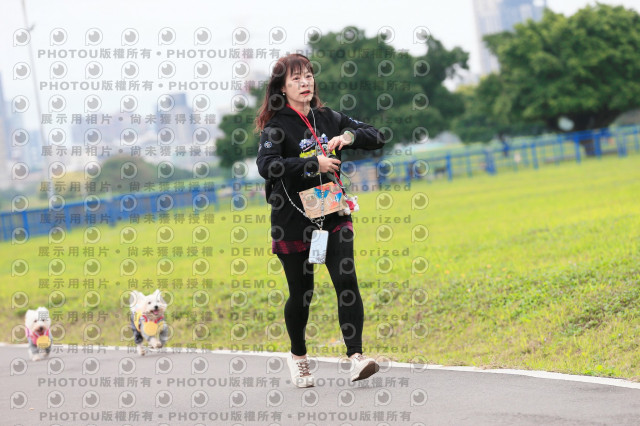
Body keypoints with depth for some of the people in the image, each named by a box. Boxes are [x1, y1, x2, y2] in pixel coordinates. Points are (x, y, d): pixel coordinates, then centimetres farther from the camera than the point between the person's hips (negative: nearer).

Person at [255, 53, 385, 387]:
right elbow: (266, 165, -25)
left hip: (333, 213, 3)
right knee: (301, 293, 6)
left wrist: (350, 136, -11)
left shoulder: (329, 118, 7)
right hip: (293, 219, -3)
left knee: (346, 280, -14)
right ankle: (298, 356, 31)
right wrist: (314, 164, -29)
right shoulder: (277, 126, -7)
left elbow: (376, 137, 10)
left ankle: (356, 357, -18)